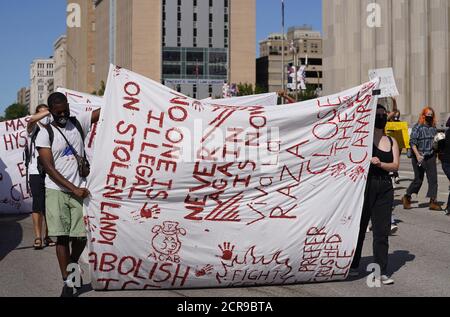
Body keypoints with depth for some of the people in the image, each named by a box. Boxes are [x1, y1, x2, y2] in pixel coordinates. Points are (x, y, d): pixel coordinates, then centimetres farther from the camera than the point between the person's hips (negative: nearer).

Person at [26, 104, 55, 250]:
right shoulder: (33, 129, 3)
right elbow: (32, 120, -22)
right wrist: (50, 111, -26)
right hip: (35, 172, -3)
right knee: (38, 204, -4)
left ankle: (47, 236, 13)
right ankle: (38, 238, -1)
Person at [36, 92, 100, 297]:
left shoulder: (79, 123, 7)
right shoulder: (45, 134, -2)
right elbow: (49, 169, -8)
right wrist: (73, 188, -14)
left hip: (79, 191, 2)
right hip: (56, 191, -2)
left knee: (81, 237, -1)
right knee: (62, 237, -4)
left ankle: (72, 264, 29)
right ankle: (67, 283, 4)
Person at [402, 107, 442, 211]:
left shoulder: (433, 128, 10)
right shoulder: (418, 127, -7)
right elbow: (412, 143, -12)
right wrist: (417, 155, -21)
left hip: (431, 157, 5)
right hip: (419, 157, -5)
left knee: (433, 179, -1)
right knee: (418, 179, 0)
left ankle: (433, 201, 2)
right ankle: (407, 197, 19)